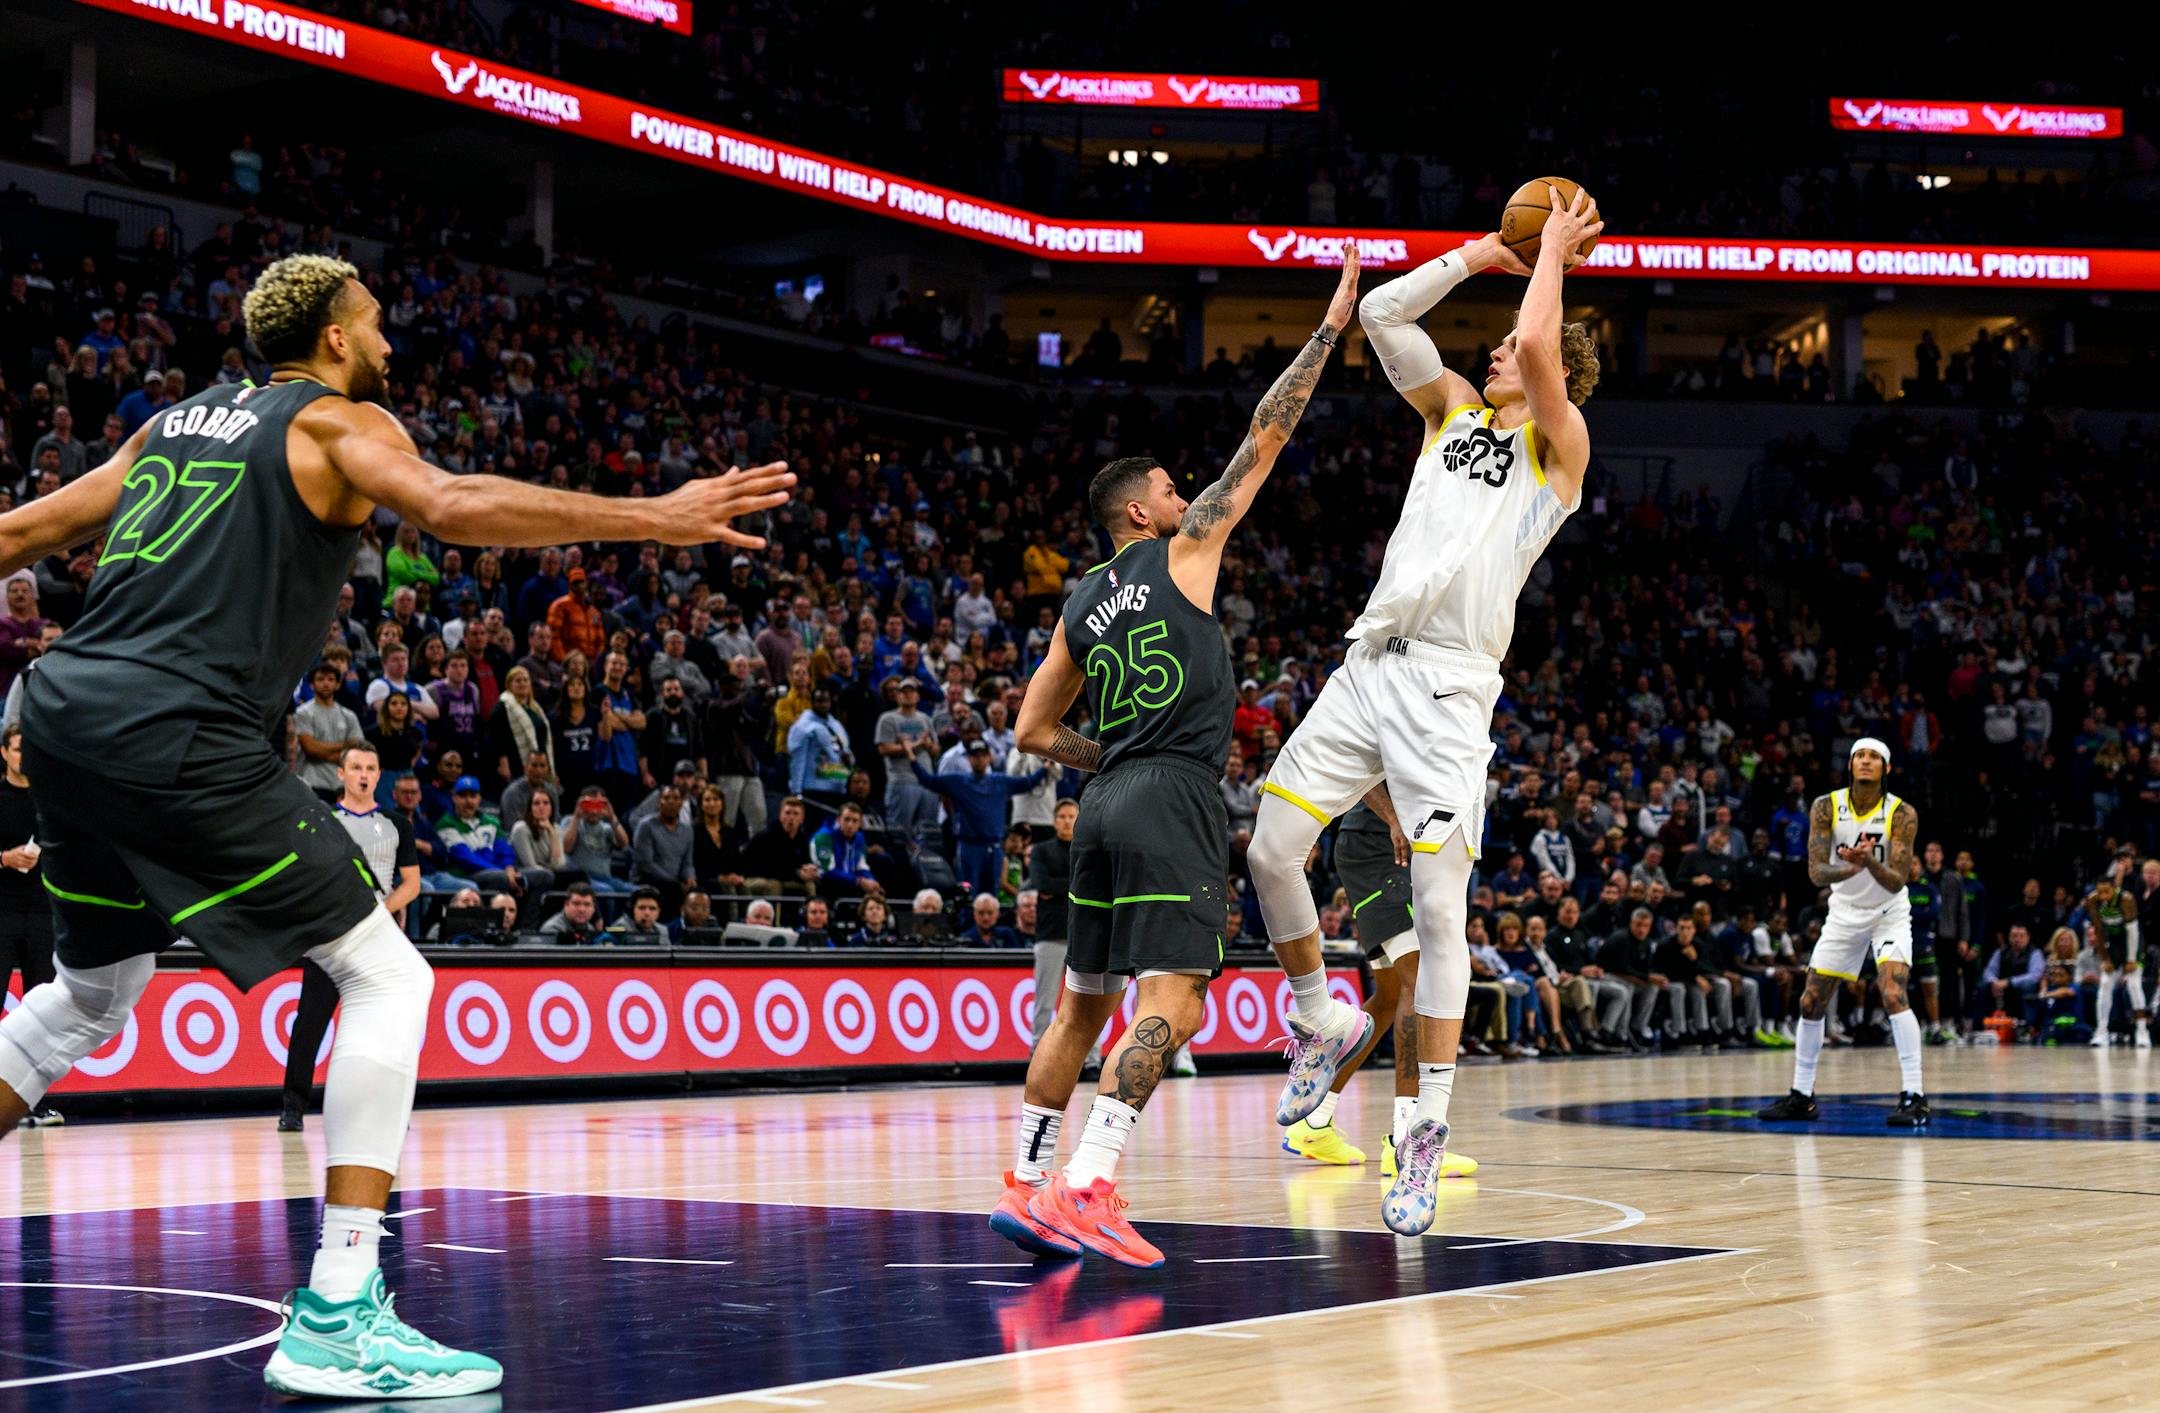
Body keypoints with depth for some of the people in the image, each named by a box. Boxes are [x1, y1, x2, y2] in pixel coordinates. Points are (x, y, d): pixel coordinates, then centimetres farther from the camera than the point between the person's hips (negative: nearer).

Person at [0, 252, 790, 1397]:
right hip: (180, 733, -8)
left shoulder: (177, 420, 23)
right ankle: (336, 1322, -10)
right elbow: (450, 506, -17)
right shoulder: (337, 422, 3)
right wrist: (654, 518, -16)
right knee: (387, 979, -2)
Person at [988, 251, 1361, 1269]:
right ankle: (1086, 1187, -28)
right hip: (1174, 803, -8)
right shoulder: (1180, 552, 2)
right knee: (1169, 1005, -15)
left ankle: (1027, 1185, 16)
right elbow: (1264, 438, 4)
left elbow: (1034, 734, 19)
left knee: (1082, 1007, 15)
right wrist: (1331, 326, 9)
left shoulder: (1079, 608, 18)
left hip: (1108, 805, 8)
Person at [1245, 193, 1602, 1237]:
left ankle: (1426, 1135, -5)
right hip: (1368, 667, 6)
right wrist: (1488, 252, 16)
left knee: (1440, 908, -9)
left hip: (1449, 689, -6)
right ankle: (1324, 1022, 23)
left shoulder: (1559, 447, 3)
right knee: (1270, 850, -1)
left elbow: (1539, 345, -14)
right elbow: (1380, 313, 16)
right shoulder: (1453, 410, 21)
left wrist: (1553, 253, 2)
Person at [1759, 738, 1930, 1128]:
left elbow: (1897, 881, -22)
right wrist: (1851, 868, -39)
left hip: (1889, 914, -3)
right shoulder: (1826, 808, -11)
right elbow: (1815, 872, -18)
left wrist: (1871, 861, -43)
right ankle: (1802, 1096, 20)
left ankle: (1913, 1096, -22)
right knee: (1810, 1003, 4)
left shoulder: (1902, 814, -17)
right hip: (1844, 913, 3)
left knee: (1893, 994, -24)